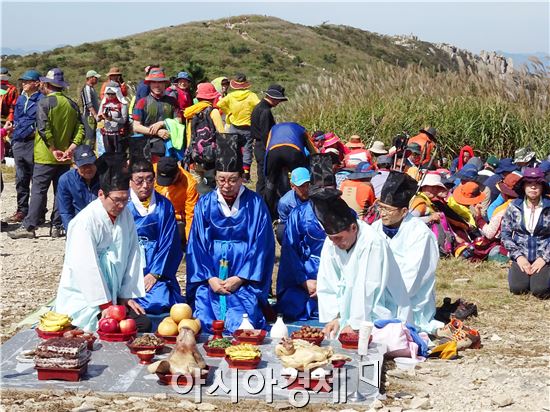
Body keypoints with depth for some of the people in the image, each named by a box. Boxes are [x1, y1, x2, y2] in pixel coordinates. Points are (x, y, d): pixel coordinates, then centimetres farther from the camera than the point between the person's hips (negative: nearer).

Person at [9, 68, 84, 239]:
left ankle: (28, 226, -4)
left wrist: (54, 151, -15)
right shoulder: (72, 105, 7)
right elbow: (80, 130, 1)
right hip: (64, 159, 5)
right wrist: (69, 150, -6)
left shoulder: (44, 102, -9)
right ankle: (57, 227, 11)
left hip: (45, 156, -4)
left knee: (38, 191, -3)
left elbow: (44, 129, -19)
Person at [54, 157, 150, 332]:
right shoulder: (85, 222, -17)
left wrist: (127, 295, 2)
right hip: (84, 300, -7)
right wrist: (105, 305, -17)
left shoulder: (126, 215, 4)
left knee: (144, 324, -10)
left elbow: (133, 256, 6)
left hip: (114, 296, 7)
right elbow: (87, 267, -19)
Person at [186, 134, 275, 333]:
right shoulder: (204, 204, 7)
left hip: (244, 278, -2)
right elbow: (196, 246, 4)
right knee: (206, 323, -18)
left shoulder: (255, 205, 2)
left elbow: (261, 246, -1)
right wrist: (209, 278, -10)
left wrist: (240, 278, -11)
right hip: (210, 277, 2)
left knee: (241, 324, -23)